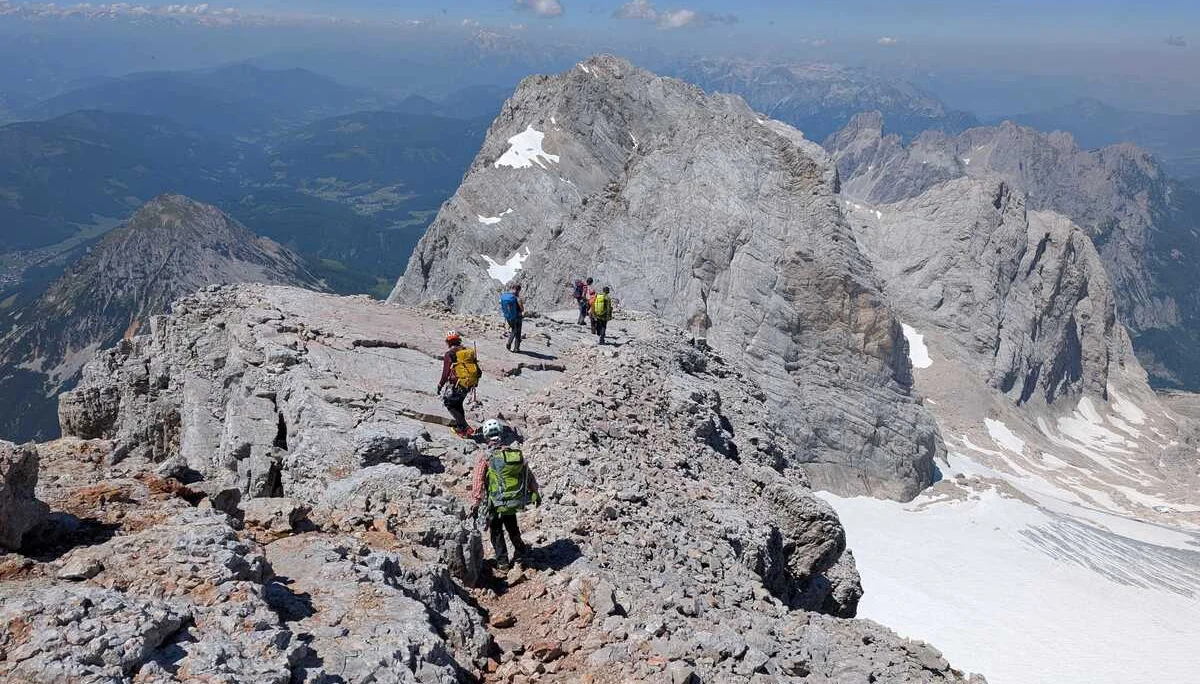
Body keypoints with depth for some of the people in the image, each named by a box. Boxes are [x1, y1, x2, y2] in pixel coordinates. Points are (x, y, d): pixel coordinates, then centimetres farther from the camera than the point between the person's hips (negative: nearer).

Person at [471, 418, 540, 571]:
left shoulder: (486, 457, -13)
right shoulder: (516, 452, -2)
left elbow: (478, 481, -18)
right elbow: (529, 476, 5)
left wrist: (475, 503, -15)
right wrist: (536, 494, 17)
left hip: (496, 503, -3)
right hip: (517, 501, 3)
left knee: (496, 530, 18)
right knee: (511, 524, 30)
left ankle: (502, 560, 21)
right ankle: (519, 550, 40)